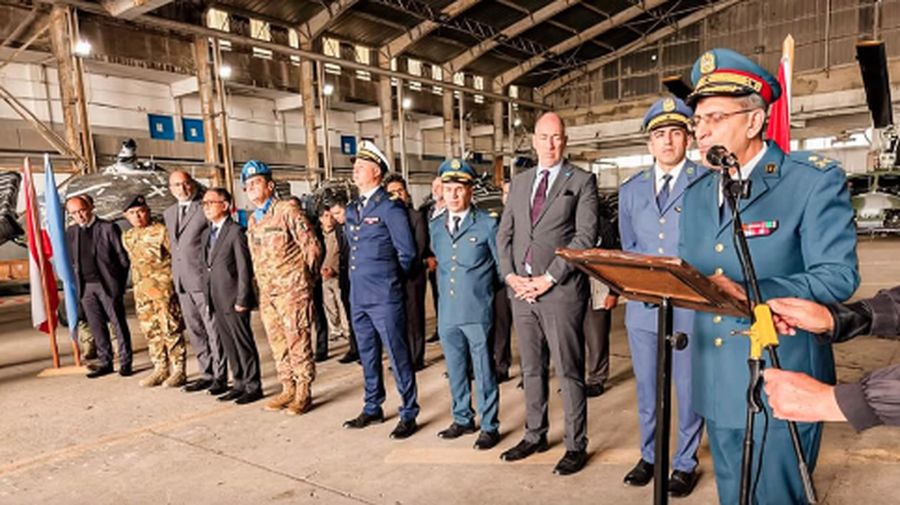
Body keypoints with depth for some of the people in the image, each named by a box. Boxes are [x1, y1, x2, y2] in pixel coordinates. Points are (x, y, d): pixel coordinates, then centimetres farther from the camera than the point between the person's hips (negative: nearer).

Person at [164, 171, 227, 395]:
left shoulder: (205, 209, -5)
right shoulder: (168, 213, 17)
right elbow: (173, 244, 21)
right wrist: (175, 275, 15)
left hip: (203, 278, -7)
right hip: (181, 281, 7)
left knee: (213, 330, -2)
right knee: (195, 332, 12)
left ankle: (220, 377, 6)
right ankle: (207, 374, 21)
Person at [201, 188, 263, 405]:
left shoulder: (236, 231, -10)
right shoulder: (206, 234, 15)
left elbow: (244, 269, -13)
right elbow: (208, 267, 15)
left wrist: (242, 300, -15)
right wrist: (208, 297, 10)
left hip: (233, 300, -8)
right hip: (216, 301, 8)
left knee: (244, 344, 0)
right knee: (229, 345, 13)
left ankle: (253, 387, 11)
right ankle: (239, 384, 24)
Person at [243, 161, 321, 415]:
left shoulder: (288, 210, -8)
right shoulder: (253, 220, 15)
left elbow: (311, 246, -8)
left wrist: (302, 279, -3)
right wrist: (261, 284, 13)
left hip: (292, 289, -7)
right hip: (267, 292, 8)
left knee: (297, 341, -3)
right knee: (278, 343, 12)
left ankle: (304, 392, 8)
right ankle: (288, 389, 24)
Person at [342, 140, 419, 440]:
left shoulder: (390, 207, -8)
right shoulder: (352, 210, 13)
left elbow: (407, 253, -7)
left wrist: (387, 280, 1)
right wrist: (362, 277, 13)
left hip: (384, 297, -8)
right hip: (358, 296, 8)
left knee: (398, 356, 0)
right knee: (368, 355, 18)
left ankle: (408, 415, 13)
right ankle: (372, 409, 32)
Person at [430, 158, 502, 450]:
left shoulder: (488, 224, -6)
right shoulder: (435, 226, 9)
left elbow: (503, 266, 0)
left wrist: (481, 289, 3)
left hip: (477, 312, -5)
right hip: (447, 312, 5)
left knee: (483, 371, 4)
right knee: (455, 370, 16)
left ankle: (489, 426, 19)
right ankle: (462, 419, 33)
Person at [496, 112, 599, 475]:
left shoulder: (582, 181, 0)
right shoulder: (518, 183, 16)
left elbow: (585, 236, -9)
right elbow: (504, 234, 14)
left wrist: (548, 278, -14)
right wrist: (510, 275, -1)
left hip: (561, 290, -5)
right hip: (521, 290, 5)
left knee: (568, 371, 3)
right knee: (531, 368, 15)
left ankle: (576, 445, 18)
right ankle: (535, 435, 30)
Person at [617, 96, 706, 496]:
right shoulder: (631, 189, 11)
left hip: (690, 306, -4)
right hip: (643, 304, 4)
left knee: (688, 389, 9)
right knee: (646, 389, 16)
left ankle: (685, 463, 29)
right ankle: (649, 455, 34)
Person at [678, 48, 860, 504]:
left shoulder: (815, 179, -9)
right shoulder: (696, 194, 9)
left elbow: (838, 275, -16)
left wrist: (750, 295, -29)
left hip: (781, 384, -5)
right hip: (717, 382, 6)